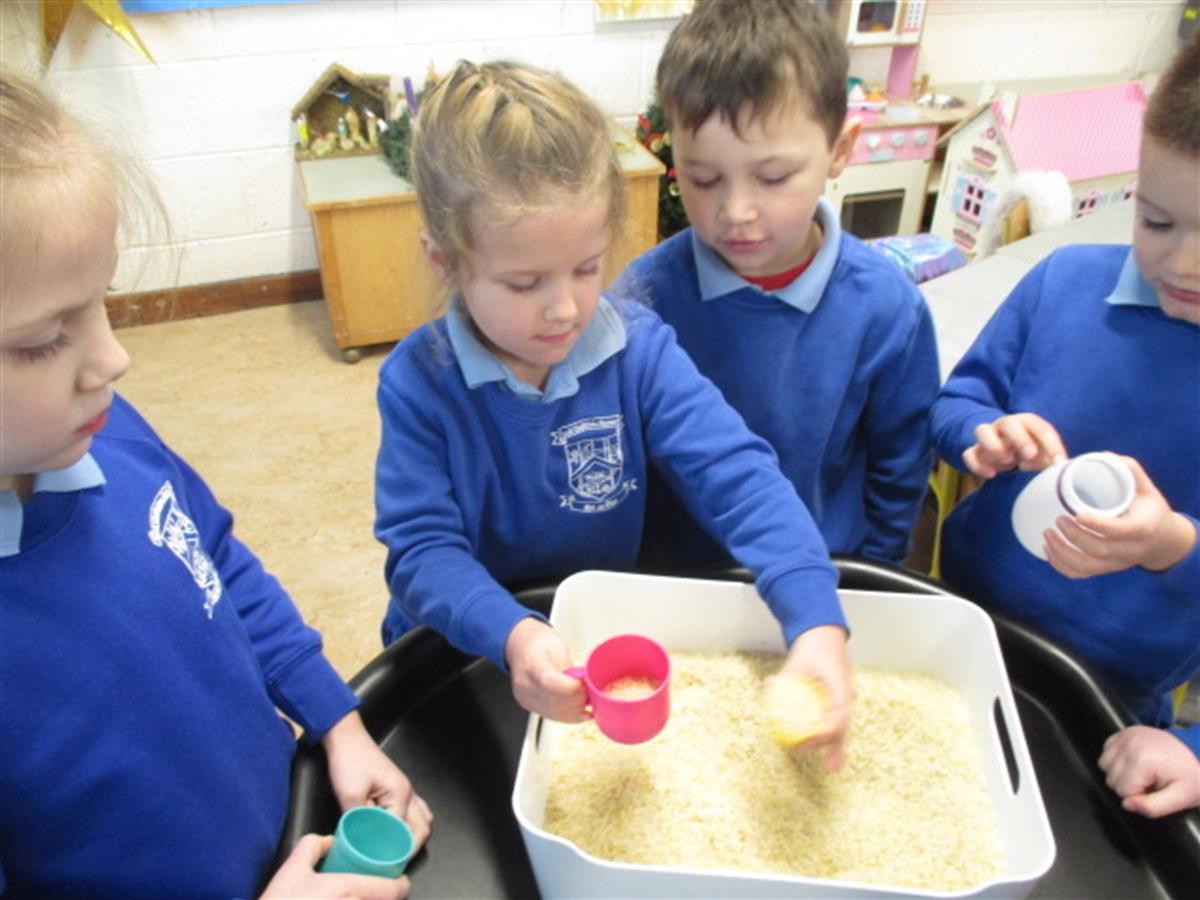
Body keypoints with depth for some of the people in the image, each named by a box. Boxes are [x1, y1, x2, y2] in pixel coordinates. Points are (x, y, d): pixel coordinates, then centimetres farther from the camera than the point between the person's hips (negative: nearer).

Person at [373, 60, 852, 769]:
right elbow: (422, 547, -21)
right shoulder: (418, 382, -17)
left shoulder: (639, 347, -14)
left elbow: (739, 476, -21)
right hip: (465, 653, 0)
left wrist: (819, 623, -36)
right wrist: (513, 635, -41)